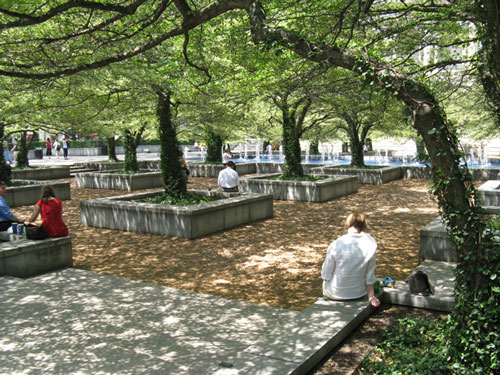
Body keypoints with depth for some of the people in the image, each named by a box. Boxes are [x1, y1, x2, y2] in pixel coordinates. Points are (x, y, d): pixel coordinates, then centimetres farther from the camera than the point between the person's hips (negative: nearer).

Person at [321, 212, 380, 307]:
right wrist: (371, 296, 5)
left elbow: (326, 274, -13)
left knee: (326, 280, 30)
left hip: (335, 293, -2)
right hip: (359, 293, 2)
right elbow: (370, 273, -5)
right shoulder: (371, 243, -14)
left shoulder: (335, 245, -22)